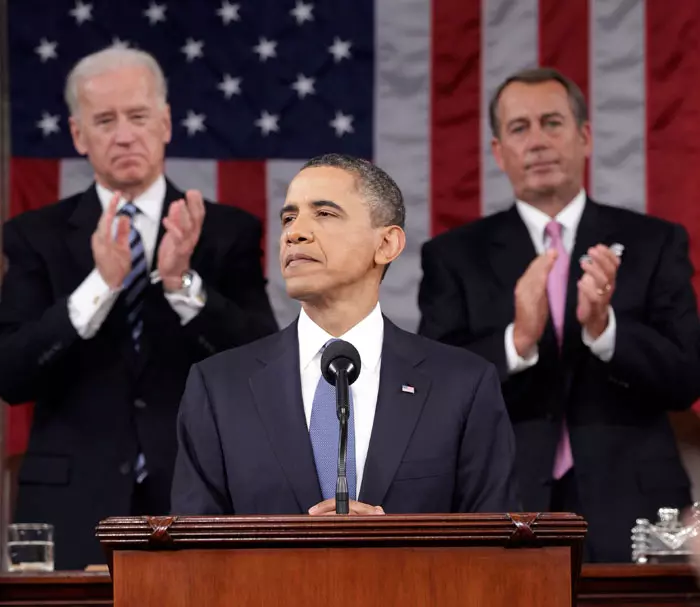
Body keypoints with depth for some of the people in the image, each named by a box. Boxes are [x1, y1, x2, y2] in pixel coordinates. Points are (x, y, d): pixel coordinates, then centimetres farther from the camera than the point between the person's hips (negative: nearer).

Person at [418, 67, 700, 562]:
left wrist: (603, 326, -19)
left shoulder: (654, 243, 5)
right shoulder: (455, 256, 5)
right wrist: (516, 340, -21)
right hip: (504, 515, 0)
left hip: (628, 511, 0)